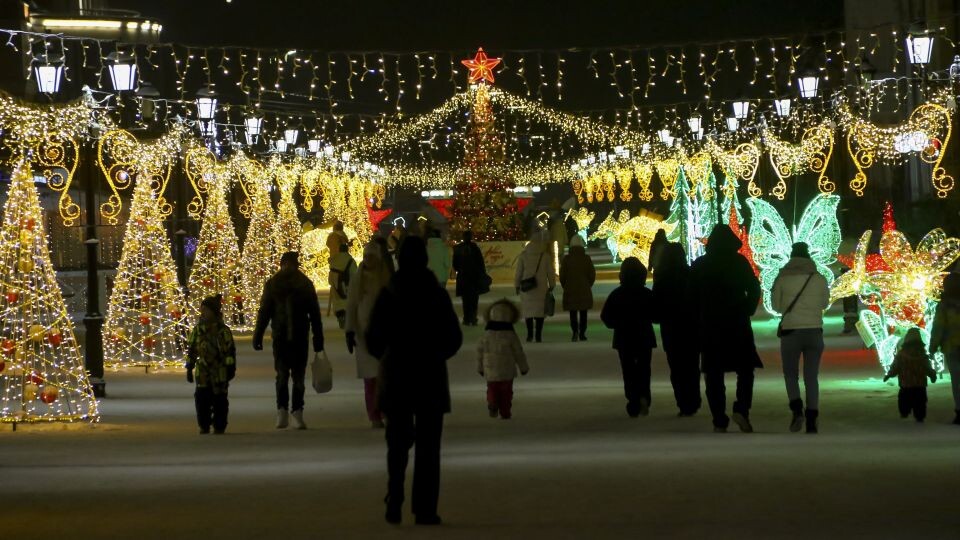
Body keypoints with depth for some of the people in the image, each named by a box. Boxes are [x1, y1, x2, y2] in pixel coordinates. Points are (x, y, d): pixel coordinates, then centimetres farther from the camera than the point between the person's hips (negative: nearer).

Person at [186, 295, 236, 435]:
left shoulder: (223, 331, -4)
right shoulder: (197, 330, 6)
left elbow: (230, 351, -1)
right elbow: (191, 350, 11)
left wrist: (231, 368, -5)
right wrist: (189, 369, 9)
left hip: (220, 372, -2)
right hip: (203, 371, 3)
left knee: (219, 399, 2)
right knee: (202, 398, -2)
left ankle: (219, 426, 11)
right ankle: (204, 425, 9)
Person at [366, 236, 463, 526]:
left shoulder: (388, 294, -4)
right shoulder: (437, 295, -6)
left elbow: (373, 339, -3)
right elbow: (454, 338, -4)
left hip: (396, 377, 1)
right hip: (431, 376, -1)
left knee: (397, 442, 14)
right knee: (427, 445, 3)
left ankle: (395, 504, 5)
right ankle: (425, 510, -1)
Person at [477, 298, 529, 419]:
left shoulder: (487, 334, -2)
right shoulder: (510, 335, -10)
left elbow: (480, 351, 4)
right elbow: (518, 352, -3)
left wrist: (480, 367, 16)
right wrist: (523, 367, 10)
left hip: (490, 370, 2)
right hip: (507, 370, -2)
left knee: (492, 389, 12)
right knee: (506, 391, 9)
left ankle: (492, 403, -14)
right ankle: (505, 412, 8)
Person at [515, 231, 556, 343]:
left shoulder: (523, 256, -1)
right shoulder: (546, 256, -3)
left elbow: (518, 272, 2)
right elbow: (550, 272, 2)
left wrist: (517, 285, 12)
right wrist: (551, 285, 13)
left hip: (527, 287, 0)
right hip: (541, 287, 0)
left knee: (528, 309, 9)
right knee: (540, 309, 4)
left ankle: (530, 334, 4)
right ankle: (538, 334, -2)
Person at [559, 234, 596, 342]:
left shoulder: (566, 259, -5)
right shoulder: (587, 258, -3)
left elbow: (562, 275, -4)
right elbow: (592, 274, 0)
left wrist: (565, 286, 12)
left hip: (570, 290, -1)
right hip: (584, 290, 1)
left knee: (573, 313, 5)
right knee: (583, 313, 9)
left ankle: (575, 331, -16)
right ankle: (582, 334, 7)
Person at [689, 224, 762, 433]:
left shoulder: (699, 265, 5)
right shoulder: (739, 262, -2)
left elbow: (691, 296, 5)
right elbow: (754, 289, -5)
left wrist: (697, 322, 11)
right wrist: (747, 311, 6)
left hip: (709, 327, 2)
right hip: (738, 325, -2)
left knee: (713, 374, 6)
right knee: (745, 369, 9)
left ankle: (719, 421, 2)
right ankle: (741, 409, -11)